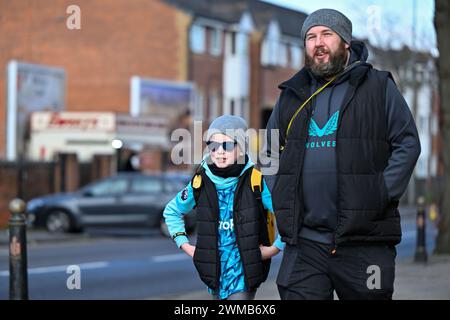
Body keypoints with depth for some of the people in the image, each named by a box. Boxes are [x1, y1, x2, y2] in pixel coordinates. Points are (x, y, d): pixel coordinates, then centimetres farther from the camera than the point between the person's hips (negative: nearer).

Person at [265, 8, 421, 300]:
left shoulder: (379, 87, 5)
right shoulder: (292, 96, 16)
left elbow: (408, 143, 1)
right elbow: (271, 152, 24)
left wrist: (381, 195, -10)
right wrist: (278, 198, 8)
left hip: (364, 241, -3)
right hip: (304, 243, 3)